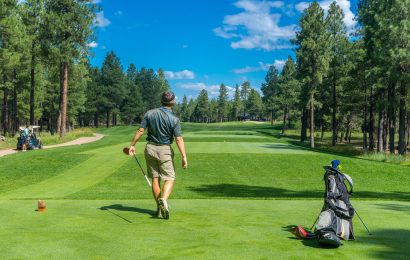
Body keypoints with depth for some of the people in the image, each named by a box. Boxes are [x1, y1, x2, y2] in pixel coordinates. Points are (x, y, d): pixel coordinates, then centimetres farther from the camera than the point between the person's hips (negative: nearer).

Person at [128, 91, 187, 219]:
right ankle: (164, 199, -25)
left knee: (155, 179, 11)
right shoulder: (174, 119, -12)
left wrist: (132, 145, 4)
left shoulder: (150, 113, -3)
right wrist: (184, 157, -15)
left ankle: (159, 207, 15)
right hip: (165, 150, -3)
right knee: (169, 178, 2)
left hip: (150, 148, 4)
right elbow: (179, 139, -16)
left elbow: (140, 130, -5)